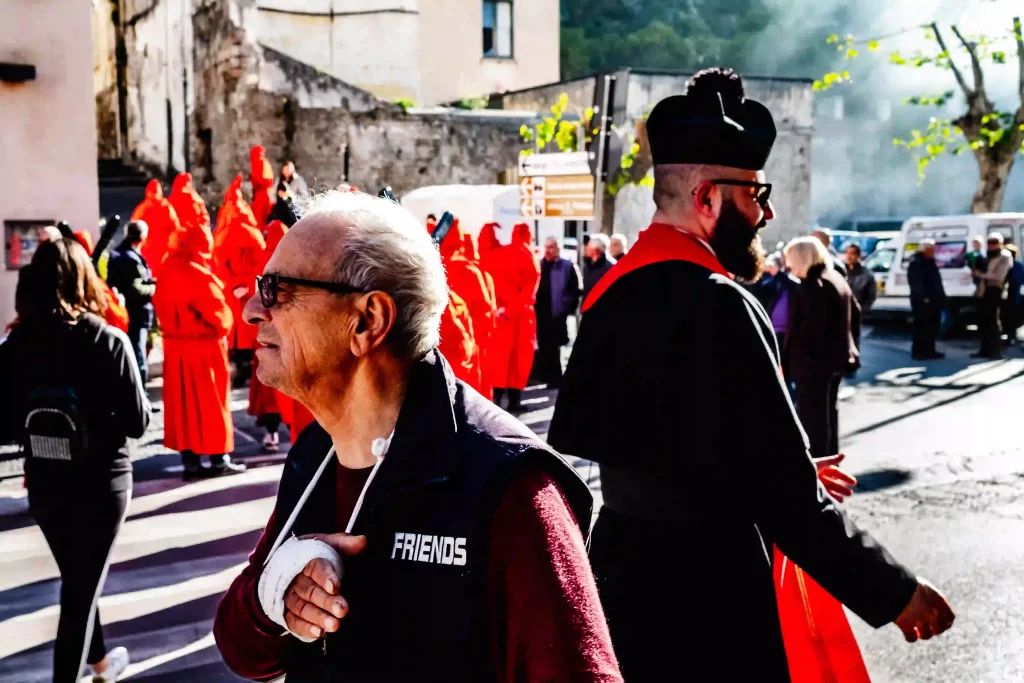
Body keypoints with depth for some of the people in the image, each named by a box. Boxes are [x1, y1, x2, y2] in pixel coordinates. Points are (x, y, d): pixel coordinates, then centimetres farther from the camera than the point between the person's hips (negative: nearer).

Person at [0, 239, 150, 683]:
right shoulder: (109, 341, -15)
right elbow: (138, 421, -11)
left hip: (43, 484, 4)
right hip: (100, 484, -4)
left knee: (76, 580, 24)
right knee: (83, 587, 9)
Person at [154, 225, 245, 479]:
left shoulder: (169, 270, 6)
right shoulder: (199, 274, -19)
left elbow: (162, 306, 11)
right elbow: (217, 308, -17)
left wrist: (175, 328, 14)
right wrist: (223, 327, 1)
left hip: (175, 344, 7)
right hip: (204, 345, -7)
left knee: (183, 403, 9)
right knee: (210, 402, 2)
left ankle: (190, 461, 11)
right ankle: (219, 459, 8)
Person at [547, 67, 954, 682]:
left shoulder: (616, 293, 4)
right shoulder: (720, 307, -21)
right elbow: (785, 498, -23)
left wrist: (788, 472, 17)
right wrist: (893, 592, -10)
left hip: (620, 582, 8)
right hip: (704, 610, -7)